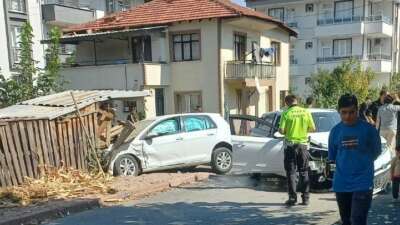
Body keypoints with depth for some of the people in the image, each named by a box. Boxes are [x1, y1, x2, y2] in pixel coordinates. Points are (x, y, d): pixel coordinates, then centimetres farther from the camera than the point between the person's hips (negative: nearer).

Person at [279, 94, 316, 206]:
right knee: (304, 172, 11)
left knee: (291, 172, 5)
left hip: (290, 145, -2)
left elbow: (281, 130, -13)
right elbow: (312, 128, 2)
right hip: (303, 144, 3)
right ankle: (306, 198, 12)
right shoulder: (306, 112, -1)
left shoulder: (286, 113, -9)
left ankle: (292, 198, 4)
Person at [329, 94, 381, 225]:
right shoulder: (335, 131, 2)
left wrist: (363, 163, 11)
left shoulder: (368, 129, -7)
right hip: (341, 184, 4)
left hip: (363, 183, -4)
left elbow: (376, 152, 7)